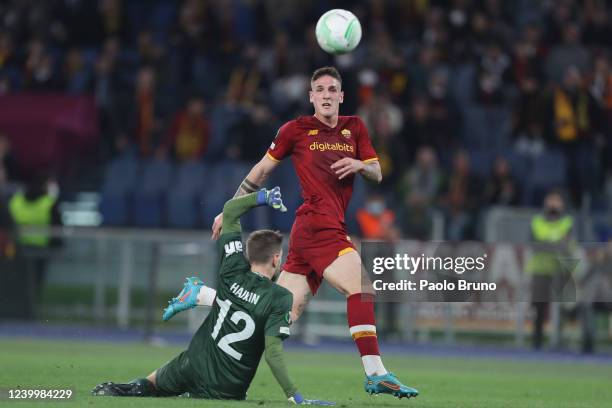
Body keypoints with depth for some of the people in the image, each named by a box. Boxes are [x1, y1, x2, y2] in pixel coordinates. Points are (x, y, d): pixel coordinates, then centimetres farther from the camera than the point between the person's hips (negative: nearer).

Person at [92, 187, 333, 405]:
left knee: (153, 383, 33)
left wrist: (264, 196, 0)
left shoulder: (233, 274, -4)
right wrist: (294, 397, -22)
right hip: (225, 391, -4)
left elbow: (230, 211, 4)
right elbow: (273, 352, -24)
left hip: (192, 367, 4)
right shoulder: (279, 299, -16)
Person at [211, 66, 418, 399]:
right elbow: (261, 171, 11)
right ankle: (375, 374, -23)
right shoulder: (296, 130, 3)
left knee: (287, 309, 3)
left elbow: (377, 174, 15)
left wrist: (359, 165, -8)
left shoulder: (354, 128, 17)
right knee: (361, 287, -20)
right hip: (316, 224, -6)